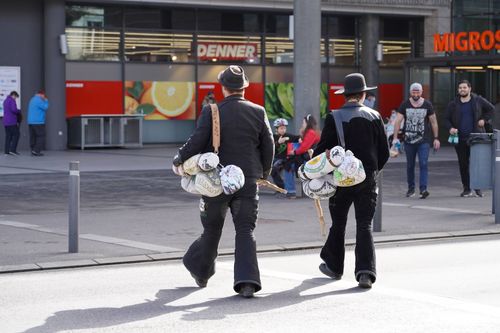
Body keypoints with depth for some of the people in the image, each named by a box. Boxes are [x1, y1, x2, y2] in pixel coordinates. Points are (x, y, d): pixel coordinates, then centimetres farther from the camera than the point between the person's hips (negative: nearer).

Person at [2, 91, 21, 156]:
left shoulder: (5, 101, 20)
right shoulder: (12, 100, -8)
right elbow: (14, 109, -22)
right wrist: (19, 111, -1)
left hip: (6, 122, 9)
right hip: (12, 122, -9)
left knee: (8, 136, 7)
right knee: (16, 134, -6)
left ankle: (7, 151, 1)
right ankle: (12, 150, -15)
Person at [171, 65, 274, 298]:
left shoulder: (211, 112, -7)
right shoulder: (258, 112, 1)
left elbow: (197, 141, -13)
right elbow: (269, 146, 4)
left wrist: (179, 160, 3)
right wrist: (264, 172, 20)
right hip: (248, 182, 1)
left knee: (212, 229, 16)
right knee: (245, 231, 1)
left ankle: (200, 270, 35)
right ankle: (247, 281, -12)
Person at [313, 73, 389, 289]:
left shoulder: (334, 118, -7)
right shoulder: (374, 117, 0)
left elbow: (323, 149, -7)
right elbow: (384, 152, 4)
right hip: (367, 179, 1)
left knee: (338, 225, 14)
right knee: (365, 225, 1)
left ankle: (334, 266, 29)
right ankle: (366, 272, -11)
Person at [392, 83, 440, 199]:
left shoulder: (427, 105, 2)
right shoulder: (404, 105, 2)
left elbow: (433, 122, 7)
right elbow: (398, 121, -1)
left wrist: (436, 138, 4)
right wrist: (395, 137, -9)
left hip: (424, 141, -1)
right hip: (408, 140, 2)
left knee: (423, 164, -13)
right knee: (410, 165, 10)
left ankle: (423, 189, -17)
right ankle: (411, 188, 24)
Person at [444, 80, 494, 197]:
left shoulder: (478, 100, 5)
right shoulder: (453, 104, 7)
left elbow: (491, 109, 15)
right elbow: (446, 119, 11)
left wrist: (484, 119, 2)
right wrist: (450, 128, -8)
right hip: (460, 139, 2)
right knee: (463, 164, 3)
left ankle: (478, 188, 6)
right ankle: (467, 189, 10)